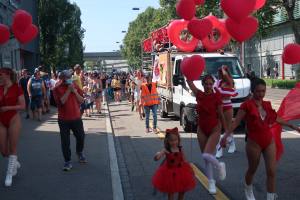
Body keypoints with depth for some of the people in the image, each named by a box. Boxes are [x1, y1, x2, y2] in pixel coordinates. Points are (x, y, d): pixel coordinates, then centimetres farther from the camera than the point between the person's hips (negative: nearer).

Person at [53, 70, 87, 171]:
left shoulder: (75, 86, 4)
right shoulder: (57, 89, -7)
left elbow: (82, 100, 2)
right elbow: (61, 101, -21)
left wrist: (75, 92, -11)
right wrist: (68, 90, -20)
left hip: (76, 117, 4)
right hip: (64, 120, -3)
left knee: (81, 137, 15)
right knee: (65, 141, -1)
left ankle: (80, 153, 43)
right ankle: (67, 161, 11)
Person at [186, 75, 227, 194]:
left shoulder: (216, 96, -11)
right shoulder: (199, 95, -2)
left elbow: (221, 115, -6)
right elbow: (190, 82, -7)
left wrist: (226, 131, -4)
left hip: (214, 129, -4)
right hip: (202, 129, 4)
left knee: (207, 155, -20)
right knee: (206, 158, 9)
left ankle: (219, 166, 11)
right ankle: (211, 182, 22)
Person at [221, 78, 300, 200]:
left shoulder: (267, 104, 4)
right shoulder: (247, 105, -13)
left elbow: (275, 118, 20)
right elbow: (236, 122, -15)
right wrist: (226, 135, -26)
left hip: (269, 141, 4)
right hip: (254, 143, -4)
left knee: (272, 171, -1)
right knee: (252, 169, 15)